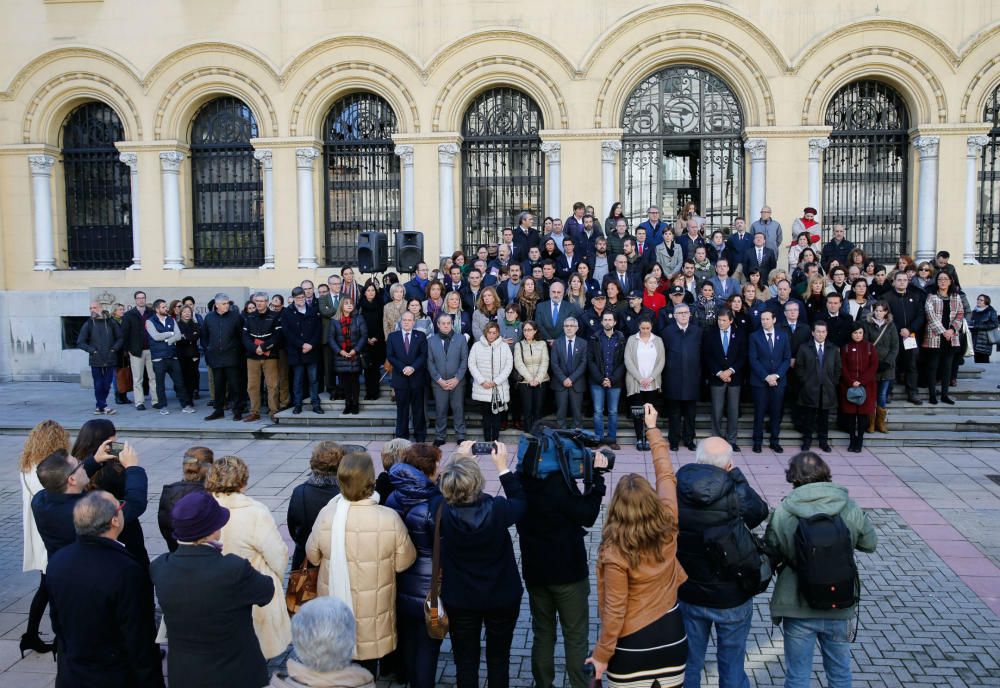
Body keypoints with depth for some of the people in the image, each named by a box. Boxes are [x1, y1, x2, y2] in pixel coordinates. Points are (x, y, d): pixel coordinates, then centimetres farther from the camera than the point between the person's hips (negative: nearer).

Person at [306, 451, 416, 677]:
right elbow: (404, 562, -11)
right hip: (371, 612, -1)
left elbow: (313, 557, -1)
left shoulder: (326, 514, -18)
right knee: (366, 670, 21)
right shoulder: (389, 518, -24)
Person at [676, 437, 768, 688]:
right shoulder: (735, 493, -23)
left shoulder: (676, 490, -15)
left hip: (688, 594, 3)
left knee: (688, 664, 19)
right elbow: (760, 511, -2)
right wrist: (736, 476, 2)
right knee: (732, 667, 16)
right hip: (731, 597, -3)